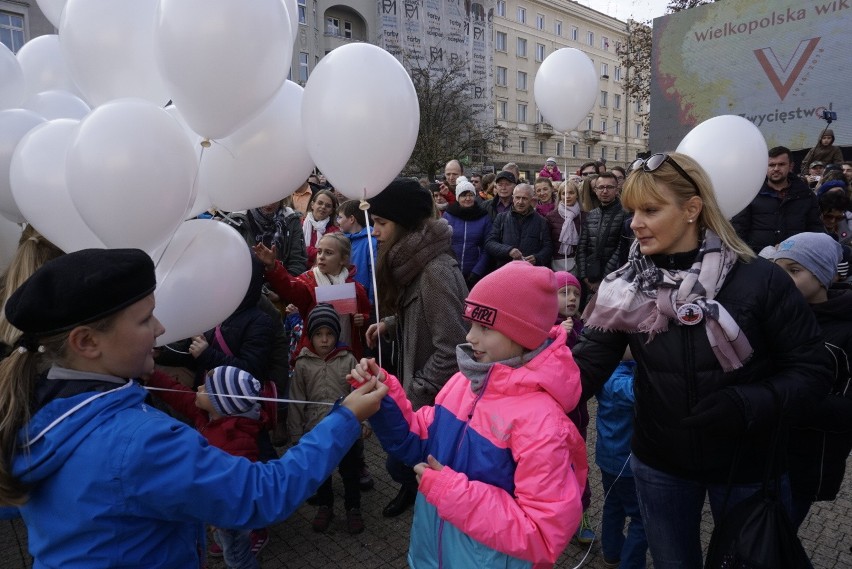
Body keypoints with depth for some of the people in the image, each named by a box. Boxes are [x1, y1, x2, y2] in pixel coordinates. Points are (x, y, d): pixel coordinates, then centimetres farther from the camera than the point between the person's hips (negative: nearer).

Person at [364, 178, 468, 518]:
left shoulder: (435, 271, -27)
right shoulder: (414, 261, 2)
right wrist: (389, 324, -2)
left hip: (434, 399, -8)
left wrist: (413, 396, -19)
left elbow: (451, 350, -27)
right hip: (416, 380, 8)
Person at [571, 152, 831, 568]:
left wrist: (749, 405, -27)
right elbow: (587, 368, -14)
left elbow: (811, 370, -10)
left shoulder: (759, 280, -16)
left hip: (747, 466, -1)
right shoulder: (626, 287, -10)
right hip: (659, 464, 2)